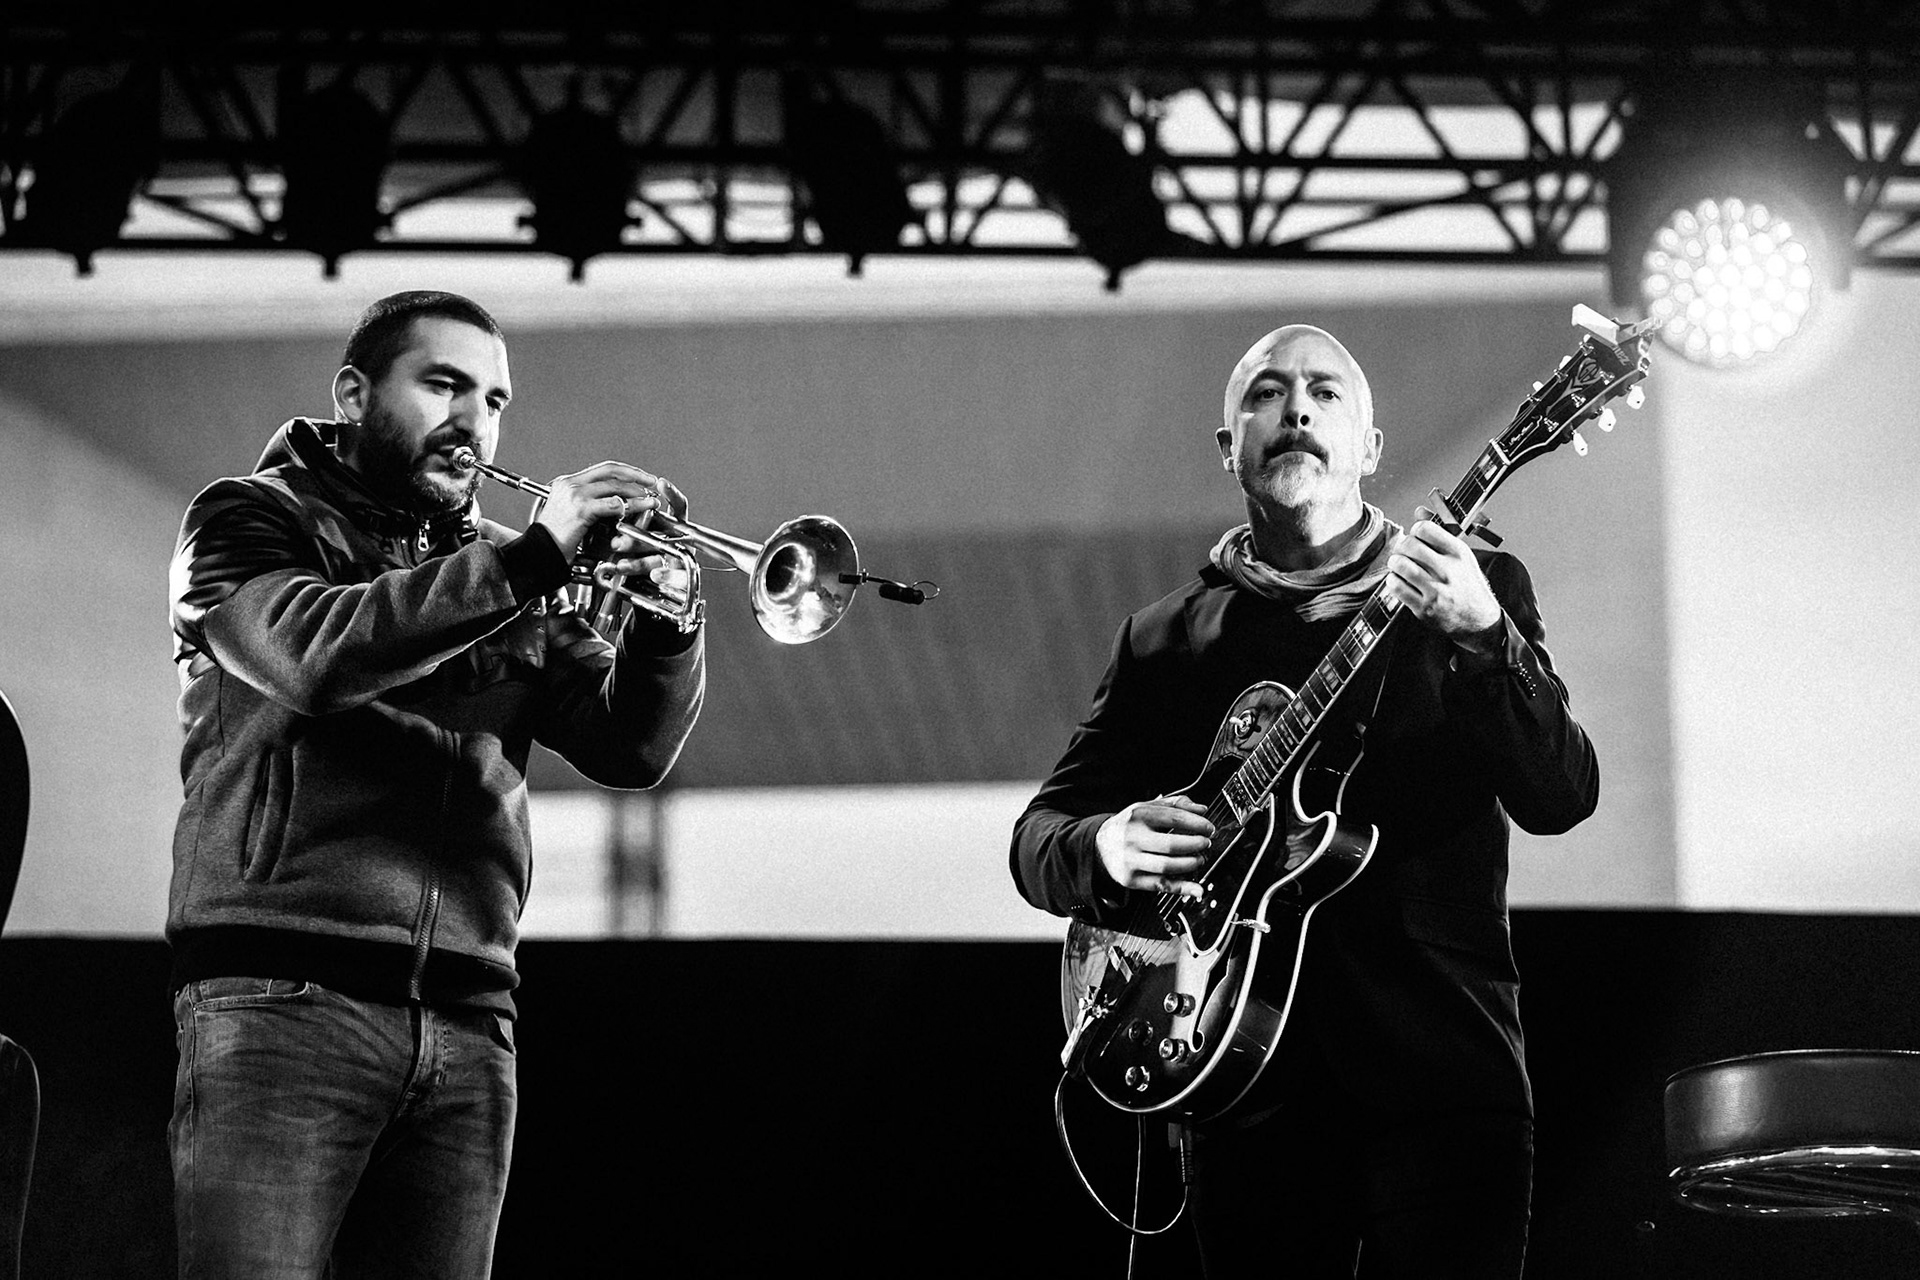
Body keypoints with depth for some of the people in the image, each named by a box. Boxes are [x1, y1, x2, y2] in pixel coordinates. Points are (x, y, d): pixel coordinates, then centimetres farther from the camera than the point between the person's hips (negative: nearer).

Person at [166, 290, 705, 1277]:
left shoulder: (501, 570, 21)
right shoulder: (250, 519, 8)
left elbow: (628, 748, 11)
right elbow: (311, 655, -14)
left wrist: (664, 612, -8)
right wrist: (529, 560, -18)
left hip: (467, 1020, 5)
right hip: (285, 998, -5)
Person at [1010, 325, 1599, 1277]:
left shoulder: (1474, 591, 7)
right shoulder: (1165, 642, 12)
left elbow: (1559, 798, -6)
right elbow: (1040, 831, 13)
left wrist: (1479, 635, -23)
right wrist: (1106, 849, -11)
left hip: (1443, 1080, -2)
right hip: (1250, 1088, 2)